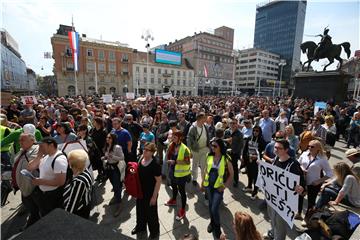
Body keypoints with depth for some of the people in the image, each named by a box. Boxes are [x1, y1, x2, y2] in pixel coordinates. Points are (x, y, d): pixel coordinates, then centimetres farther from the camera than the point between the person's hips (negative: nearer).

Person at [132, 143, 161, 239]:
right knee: (140, 210, 26)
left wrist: (154, 196, -17)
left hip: (150, 193, -6)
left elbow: (158, 181, -20)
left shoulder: (155, 164, -26)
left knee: (151, 213, 15)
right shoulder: (141, 159, -6)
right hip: (140, 191, 6)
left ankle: (154, 231, 42)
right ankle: (140, 226, 53)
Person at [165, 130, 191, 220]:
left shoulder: (184, 149, -25)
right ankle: (173, 200, 54)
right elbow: (168, 156, 10)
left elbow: (187, 162, -23)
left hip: (181, 173, -7)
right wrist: (169, 160, -12)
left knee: (181, 191, 7)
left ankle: (182, 210, 25)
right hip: (173, 171, 7)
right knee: (174, 187, 28)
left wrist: (175, 161, -28)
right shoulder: (171, 146, -4)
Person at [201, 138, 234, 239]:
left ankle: (217, 227, 27)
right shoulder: (209, 156, -5)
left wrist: (224, 186, -10)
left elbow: (231, 174, -7)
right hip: (209, 185, 4)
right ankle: (212, 222, 46)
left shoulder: (226, 159, -16)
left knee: (214, 209, -2)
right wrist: (202, 182, 8)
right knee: (210, 205, 19)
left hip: (218, 187, -4)